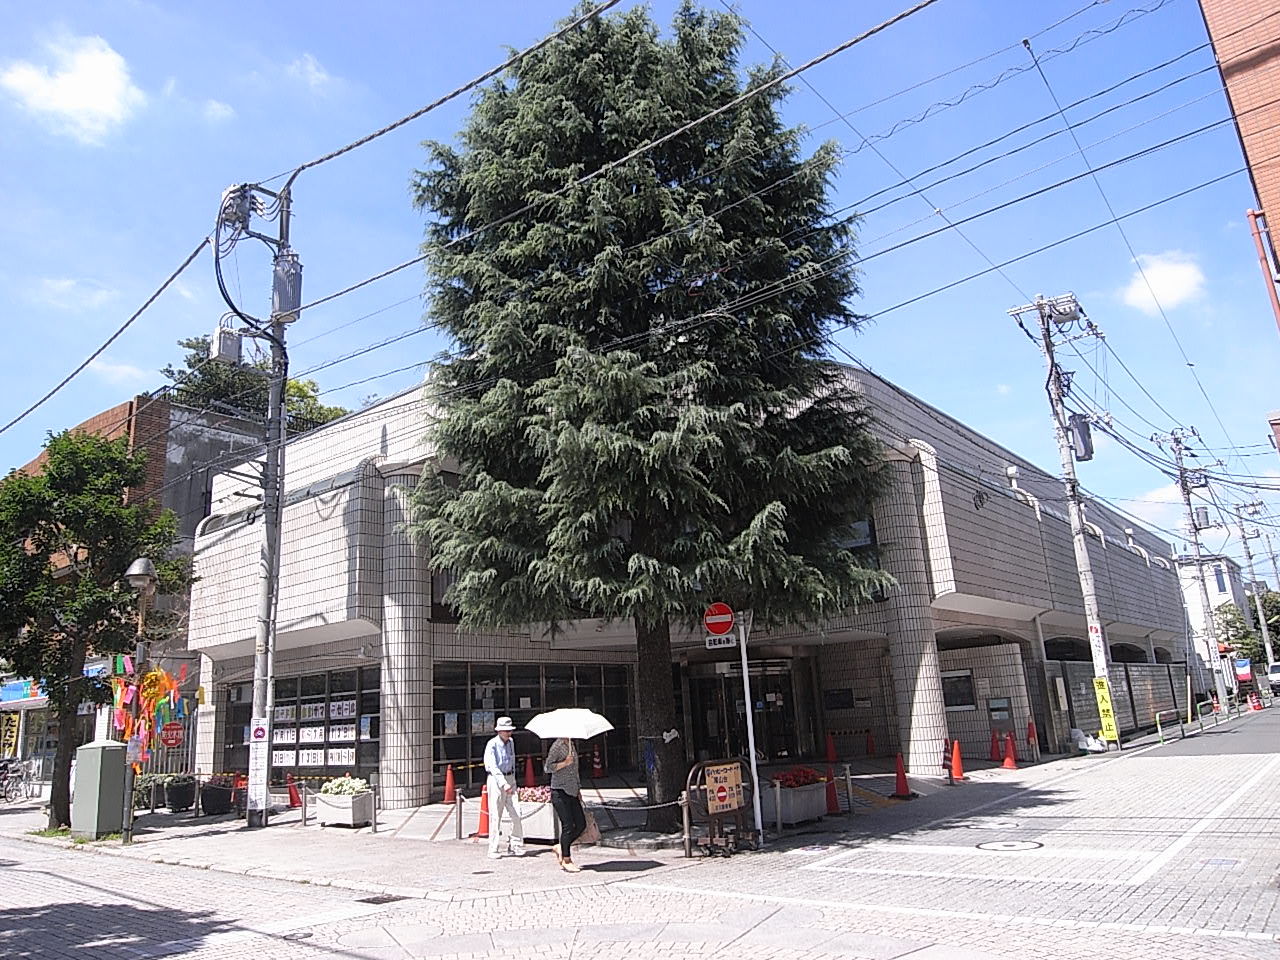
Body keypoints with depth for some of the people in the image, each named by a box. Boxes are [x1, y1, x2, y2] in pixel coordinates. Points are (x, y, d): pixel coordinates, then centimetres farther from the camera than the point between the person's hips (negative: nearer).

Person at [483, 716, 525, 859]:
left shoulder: (510, 743, 10)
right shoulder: (492, 745, -10)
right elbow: (493, 767, -17)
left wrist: (512, 783, 12)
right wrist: (504, 784, -26)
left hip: (509, 779, 5)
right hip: (496, 780, -5)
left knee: (516, 813, -3)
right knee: (495, 815, -2)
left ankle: (516, 845, 9)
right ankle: (493, 850, 7)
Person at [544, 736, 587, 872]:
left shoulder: (571, 744, 14)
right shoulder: (557, 746, -11)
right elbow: (548, 767, -15)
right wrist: (565, 763, -21)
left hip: (572, 791, 8)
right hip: (560, 791, -8)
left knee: (581, 824, 6)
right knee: (568, 825, -5)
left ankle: (561, 849, 23)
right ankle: (566, 860, 8)